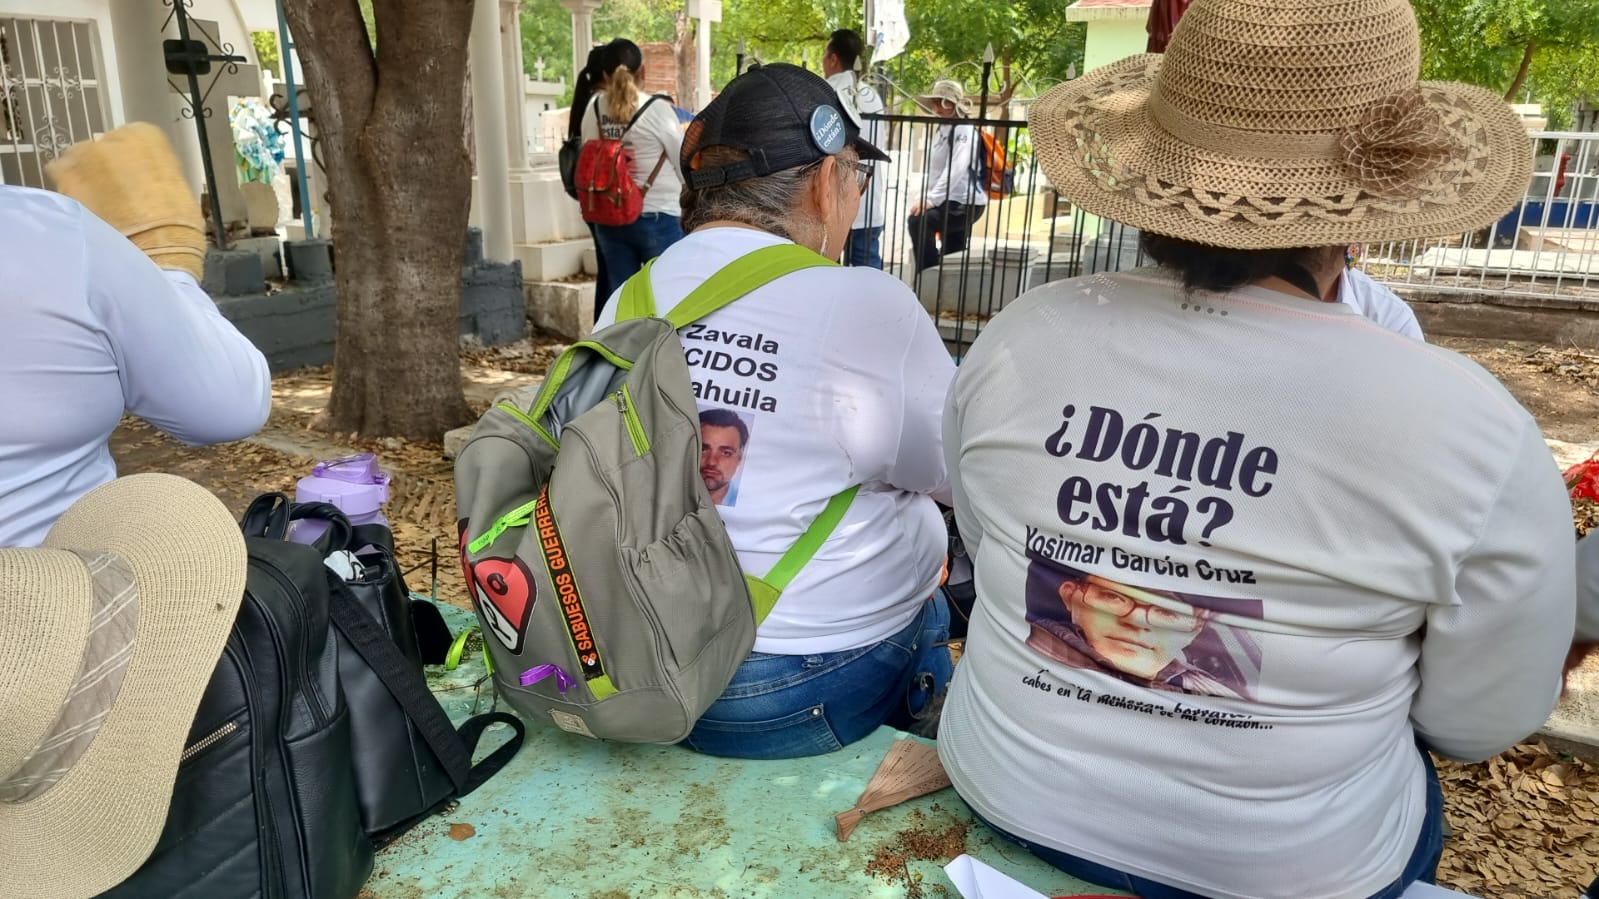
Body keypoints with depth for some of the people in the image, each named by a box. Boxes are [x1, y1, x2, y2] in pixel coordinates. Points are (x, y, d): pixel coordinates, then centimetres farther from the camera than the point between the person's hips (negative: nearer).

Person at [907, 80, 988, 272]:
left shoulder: (965, 130, -13)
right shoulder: (941, 129, 13)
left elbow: (956, 169, -26)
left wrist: (932, 199, -32)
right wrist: (926, 197, 5)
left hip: (966, 202, -10)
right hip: (951, 200, 10)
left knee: (918, 222, -26)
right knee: (952, 257, 14)